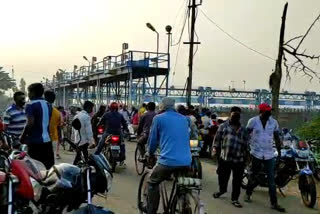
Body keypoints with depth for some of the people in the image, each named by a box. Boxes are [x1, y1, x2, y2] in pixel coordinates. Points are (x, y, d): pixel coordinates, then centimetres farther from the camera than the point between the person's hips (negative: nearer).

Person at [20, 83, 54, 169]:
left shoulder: (31, 105, -11)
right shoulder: (48, 105, 12)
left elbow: (30, 123, -20)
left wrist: (23, 137, -7)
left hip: (35, 141, -7)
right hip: (47, 140, 7)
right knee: (49, 167, 10)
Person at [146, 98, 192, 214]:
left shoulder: (158, 118, 2)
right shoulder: (184, 119, 16)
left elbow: (153, 140, 7)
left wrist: (150, 154, 26)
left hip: (168, 161, -4)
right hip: (186, 161, 5)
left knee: (152, 183, 17)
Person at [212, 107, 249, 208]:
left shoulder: (243, 130, 11)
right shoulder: (223, 126, 3)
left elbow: (246, 144, 14)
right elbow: (217, 139, 1)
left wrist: (246, 156, 10)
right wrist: (215, 148, -8)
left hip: (239, 160, 1)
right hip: (224, 158, -1)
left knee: (237, 180, 4)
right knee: (222, 176, 14)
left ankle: (234, 198, 17)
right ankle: (222, 190, 43)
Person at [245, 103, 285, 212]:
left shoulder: (274, 122, 0)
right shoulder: (253, 121, -7)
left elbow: (277, 138, 8)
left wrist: (279, 152, 8)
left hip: (269, 154, 2)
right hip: (256, 153, -2)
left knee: (271, 179, 1)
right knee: (254, 175, 13)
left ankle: (274, 203, 7)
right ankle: (248, 194, 35)